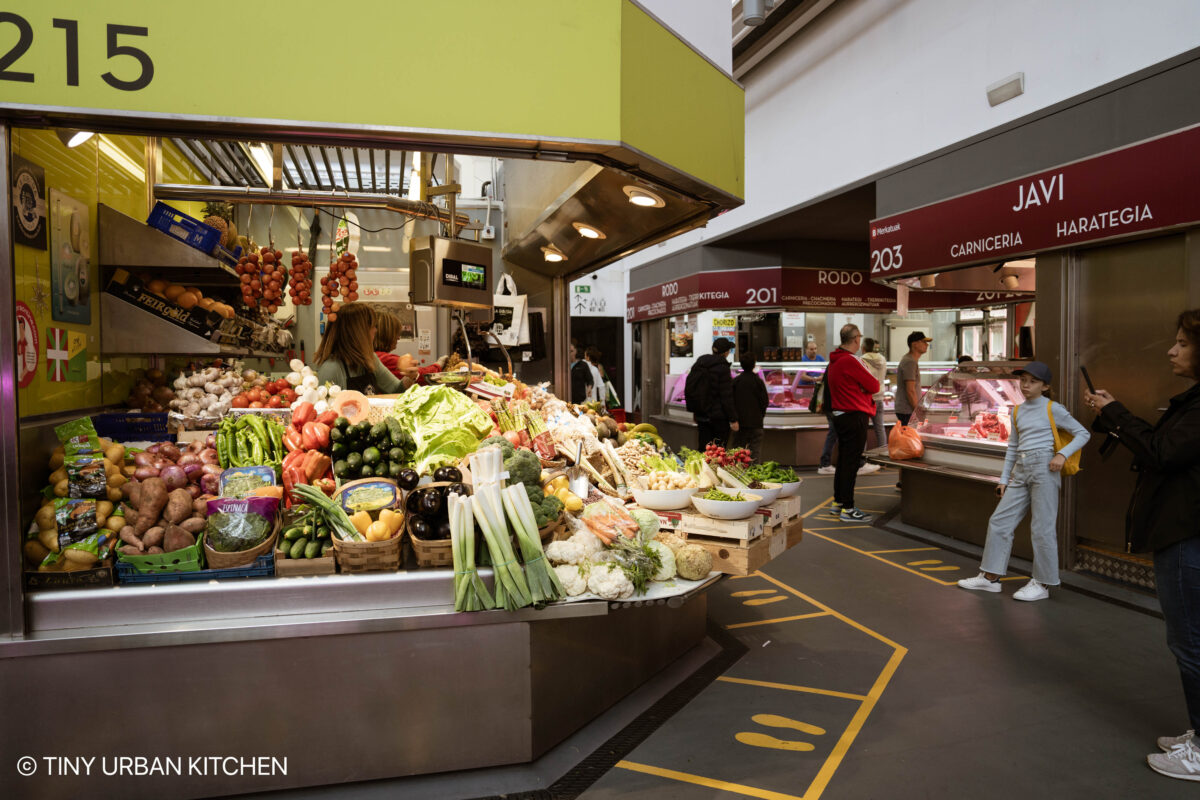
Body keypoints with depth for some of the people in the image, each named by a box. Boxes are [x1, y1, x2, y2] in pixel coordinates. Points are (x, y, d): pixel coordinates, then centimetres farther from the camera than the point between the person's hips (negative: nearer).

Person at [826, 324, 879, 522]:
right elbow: (874, 386, -14)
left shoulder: (834, 361, 13)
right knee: (851, 463, -6)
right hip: (854, 417, -10)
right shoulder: (850, 361, -17)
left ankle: (838, 502, 25)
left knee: (843, 460, 17)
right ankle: (847, 509, -2)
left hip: (840, 415, 10)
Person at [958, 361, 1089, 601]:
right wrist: (1004, 478, 18)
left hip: (1044, 468, -6)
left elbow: (1083, 433, 1)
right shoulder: (1018, 411, 15)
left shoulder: (1052, 409, -1)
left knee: (1042, 527, -3)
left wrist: (1063, 454, -14)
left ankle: (1042, 584, 8)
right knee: (999, 521, 5)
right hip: (1020, 472, 6)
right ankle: (990, 577, 13)